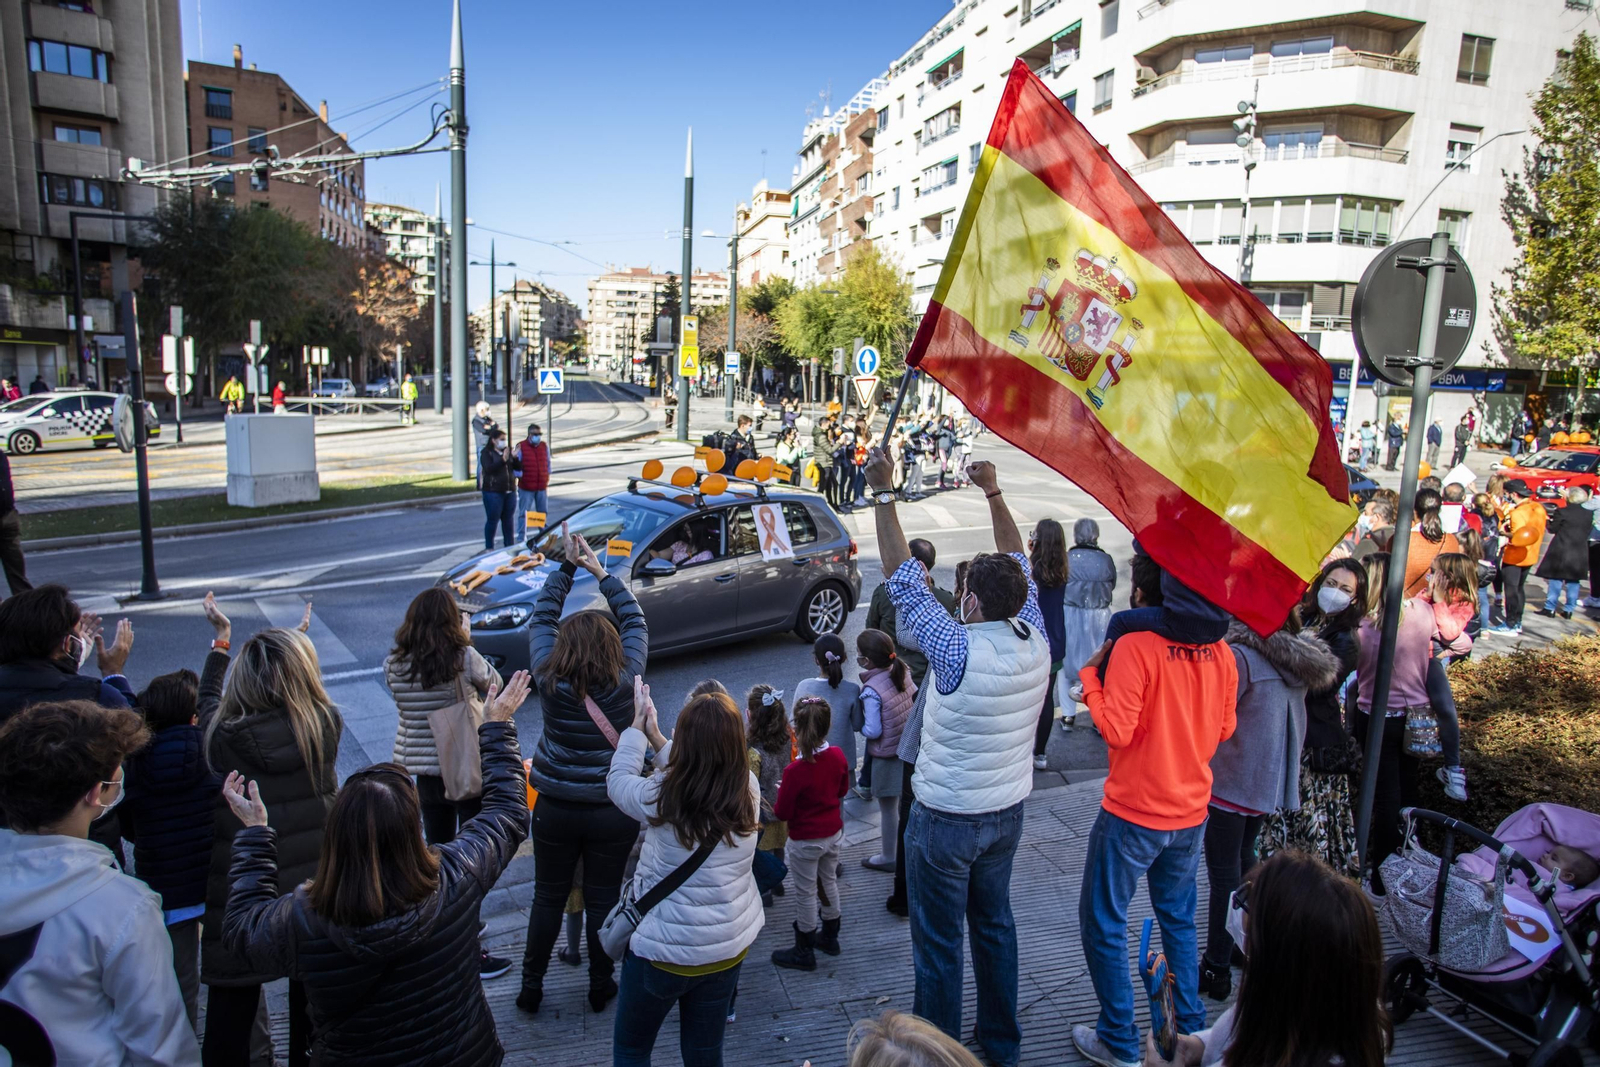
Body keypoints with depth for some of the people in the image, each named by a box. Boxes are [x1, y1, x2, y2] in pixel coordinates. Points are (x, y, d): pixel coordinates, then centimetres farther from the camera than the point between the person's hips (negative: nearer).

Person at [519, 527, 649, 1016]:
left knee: (548, 897, 17)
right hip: (613, 810, 0)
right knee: (602, 898, 14)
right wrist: (601, 573, 1)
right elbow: (635, 622, -2)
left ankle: (531, 986, 30)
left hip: (555, 807, 1)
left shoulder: (550, 680, -15)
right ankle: (601, 986, 29)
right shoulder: (625, 681, -16)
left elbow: (542, 618, -1)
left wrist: (567, 566, 2)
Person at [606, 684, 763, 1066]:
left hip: (665, 950, -4)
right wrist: (655, 737, 5)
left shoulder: (662, 799, -25)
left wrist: (637, 727, 7)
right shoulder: (748, 791, -13)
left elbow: (618, 779, -4)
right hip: (731, 947, 4)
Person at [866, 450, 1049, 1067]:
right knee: (994, 923, 24)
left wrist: (883, 493, -15)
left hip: (947, 818, -7)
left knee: (938, 943, 10)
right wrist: (993, 493, 6)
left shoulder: (960, 652, -27)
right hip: (1008, 812, 7)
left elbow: (903, 578, -22)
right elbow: (1019, 567, 2)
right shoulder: (1036, 643, -12)